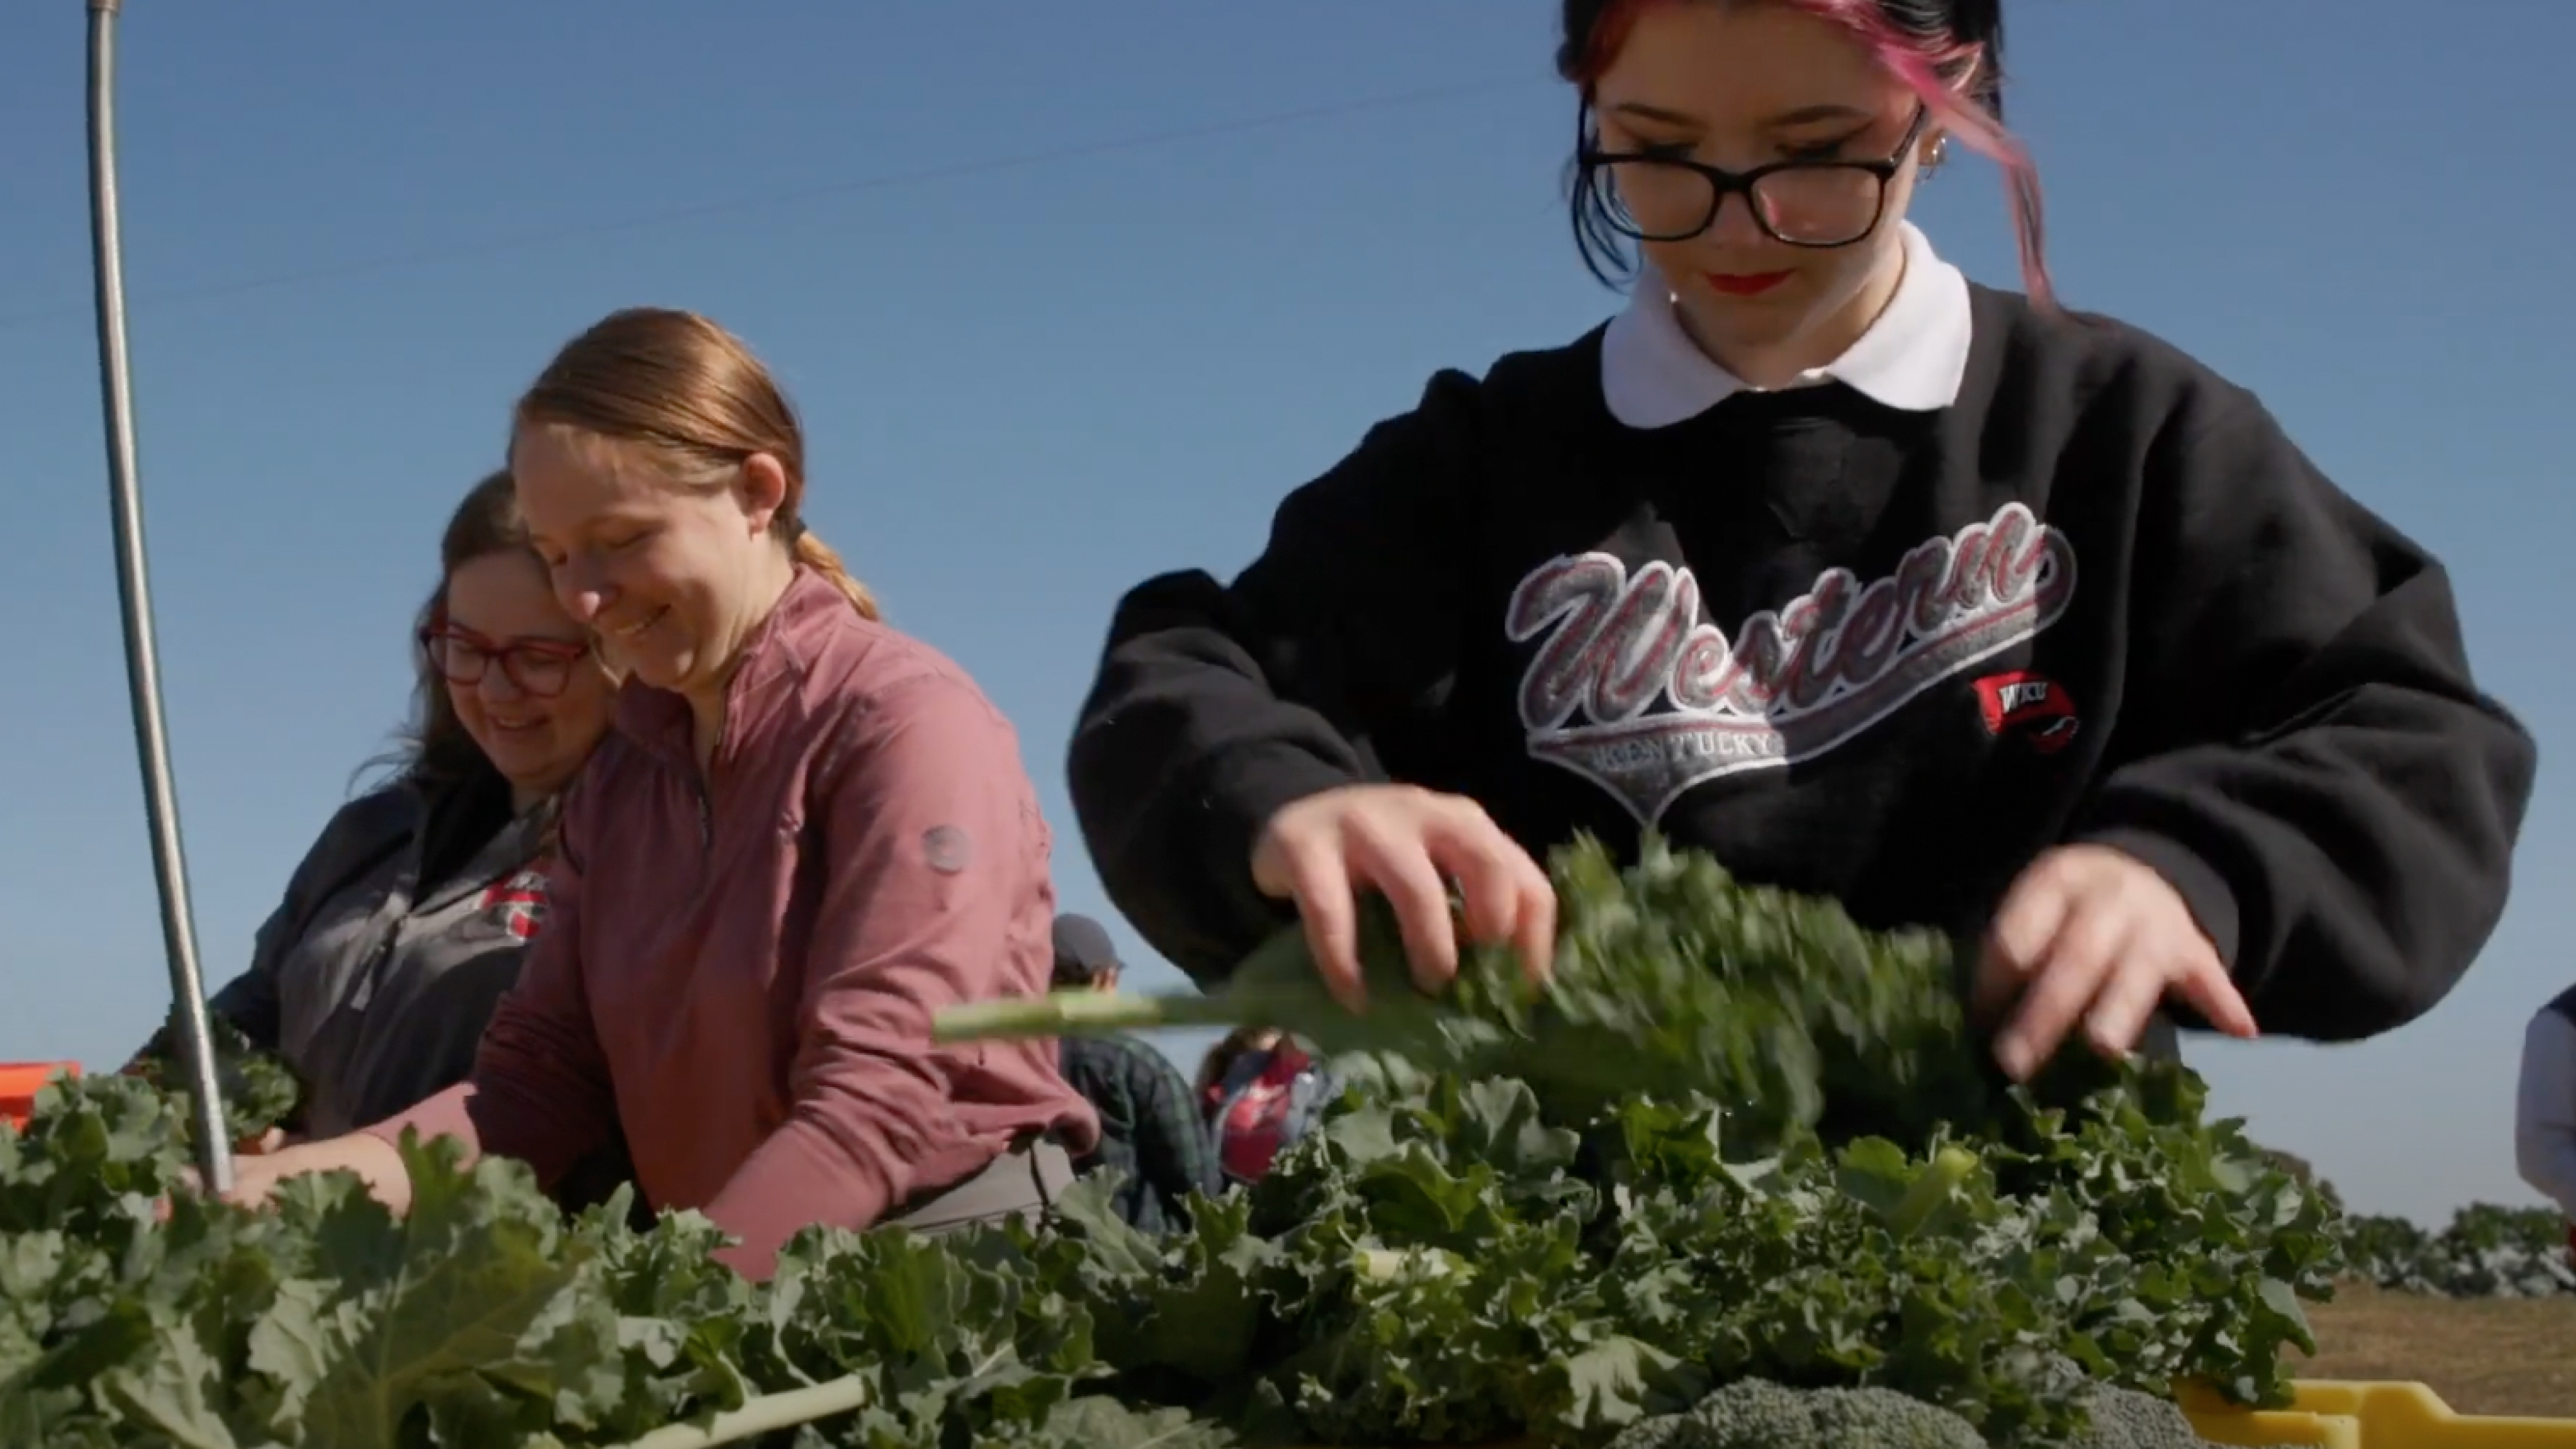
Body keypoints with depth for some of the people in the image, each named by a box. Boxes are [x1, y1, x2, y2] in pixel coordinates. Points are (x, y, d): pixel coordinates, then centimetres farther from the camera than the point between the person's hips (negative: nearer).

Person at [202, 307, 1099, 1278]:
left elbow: (875, 1097, -18)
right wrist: (346, 1170, -12)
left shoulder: (905, 721, -9)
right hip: (718, 1290, 6)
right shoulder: (619, 775, 14)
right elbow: (543, 1070, 6)